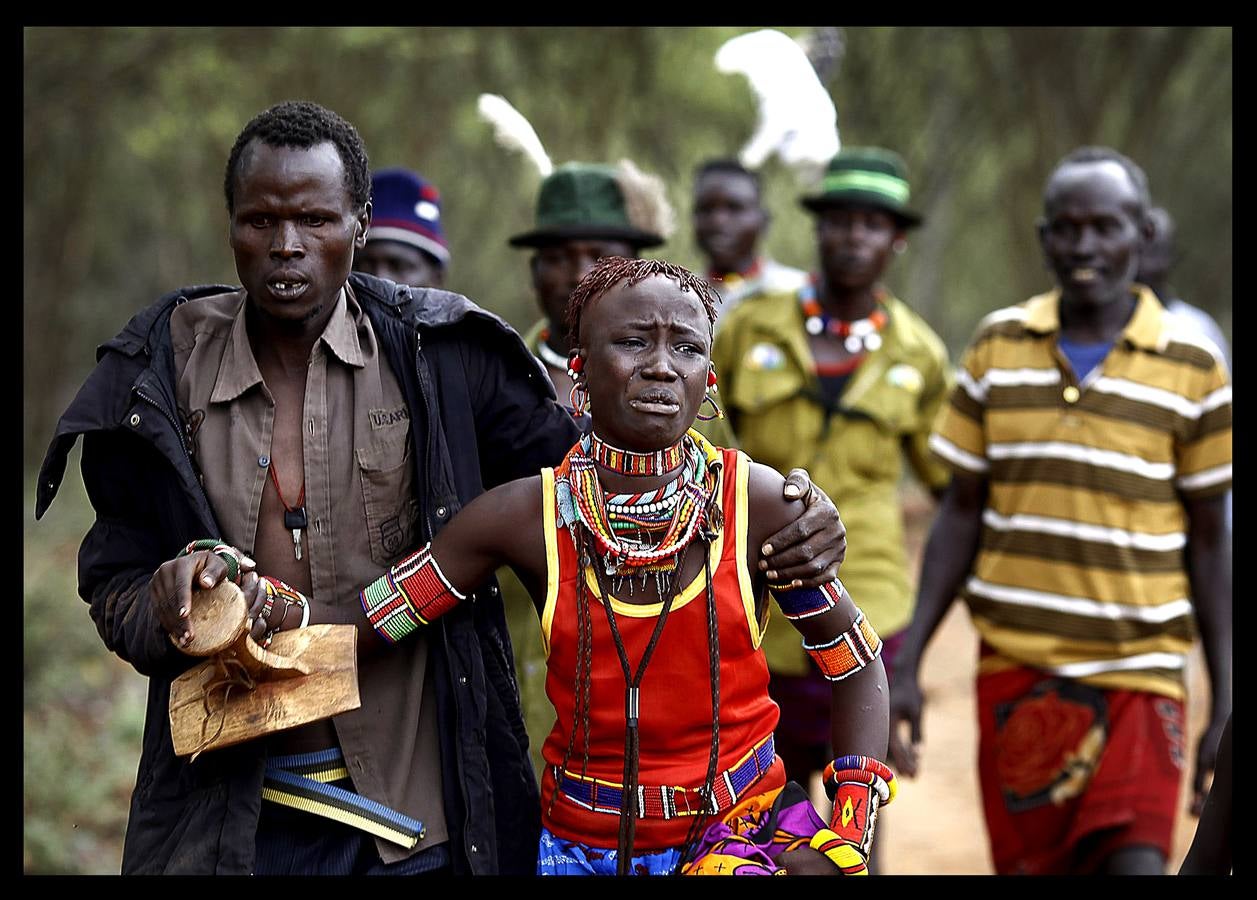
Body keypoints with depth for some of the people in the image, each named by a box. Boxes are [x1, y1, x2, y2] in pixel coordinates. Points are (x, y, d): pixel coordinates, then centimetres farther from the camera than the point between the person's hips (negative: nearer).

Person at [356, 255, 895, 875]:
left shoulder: (756, 502, -8)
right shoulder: (525, 516, -8)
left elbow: (857, 667, 1)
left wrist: (841, 844, -7)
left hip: (742, 826, 0)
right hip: (582, 842, 0)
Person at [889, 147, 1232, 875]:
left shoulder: (1192, 369, -2)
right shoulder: (999, 346, 5)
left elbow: (1208, 544, 3)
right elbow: (961, 515, 9)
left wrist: (1226, 705, 0)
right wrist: (907, 662, 3)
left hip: (1139, 677, -2)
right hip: (1016, 674, 2)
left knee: (1134, 862, -17)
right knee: (1025, 864, 7)